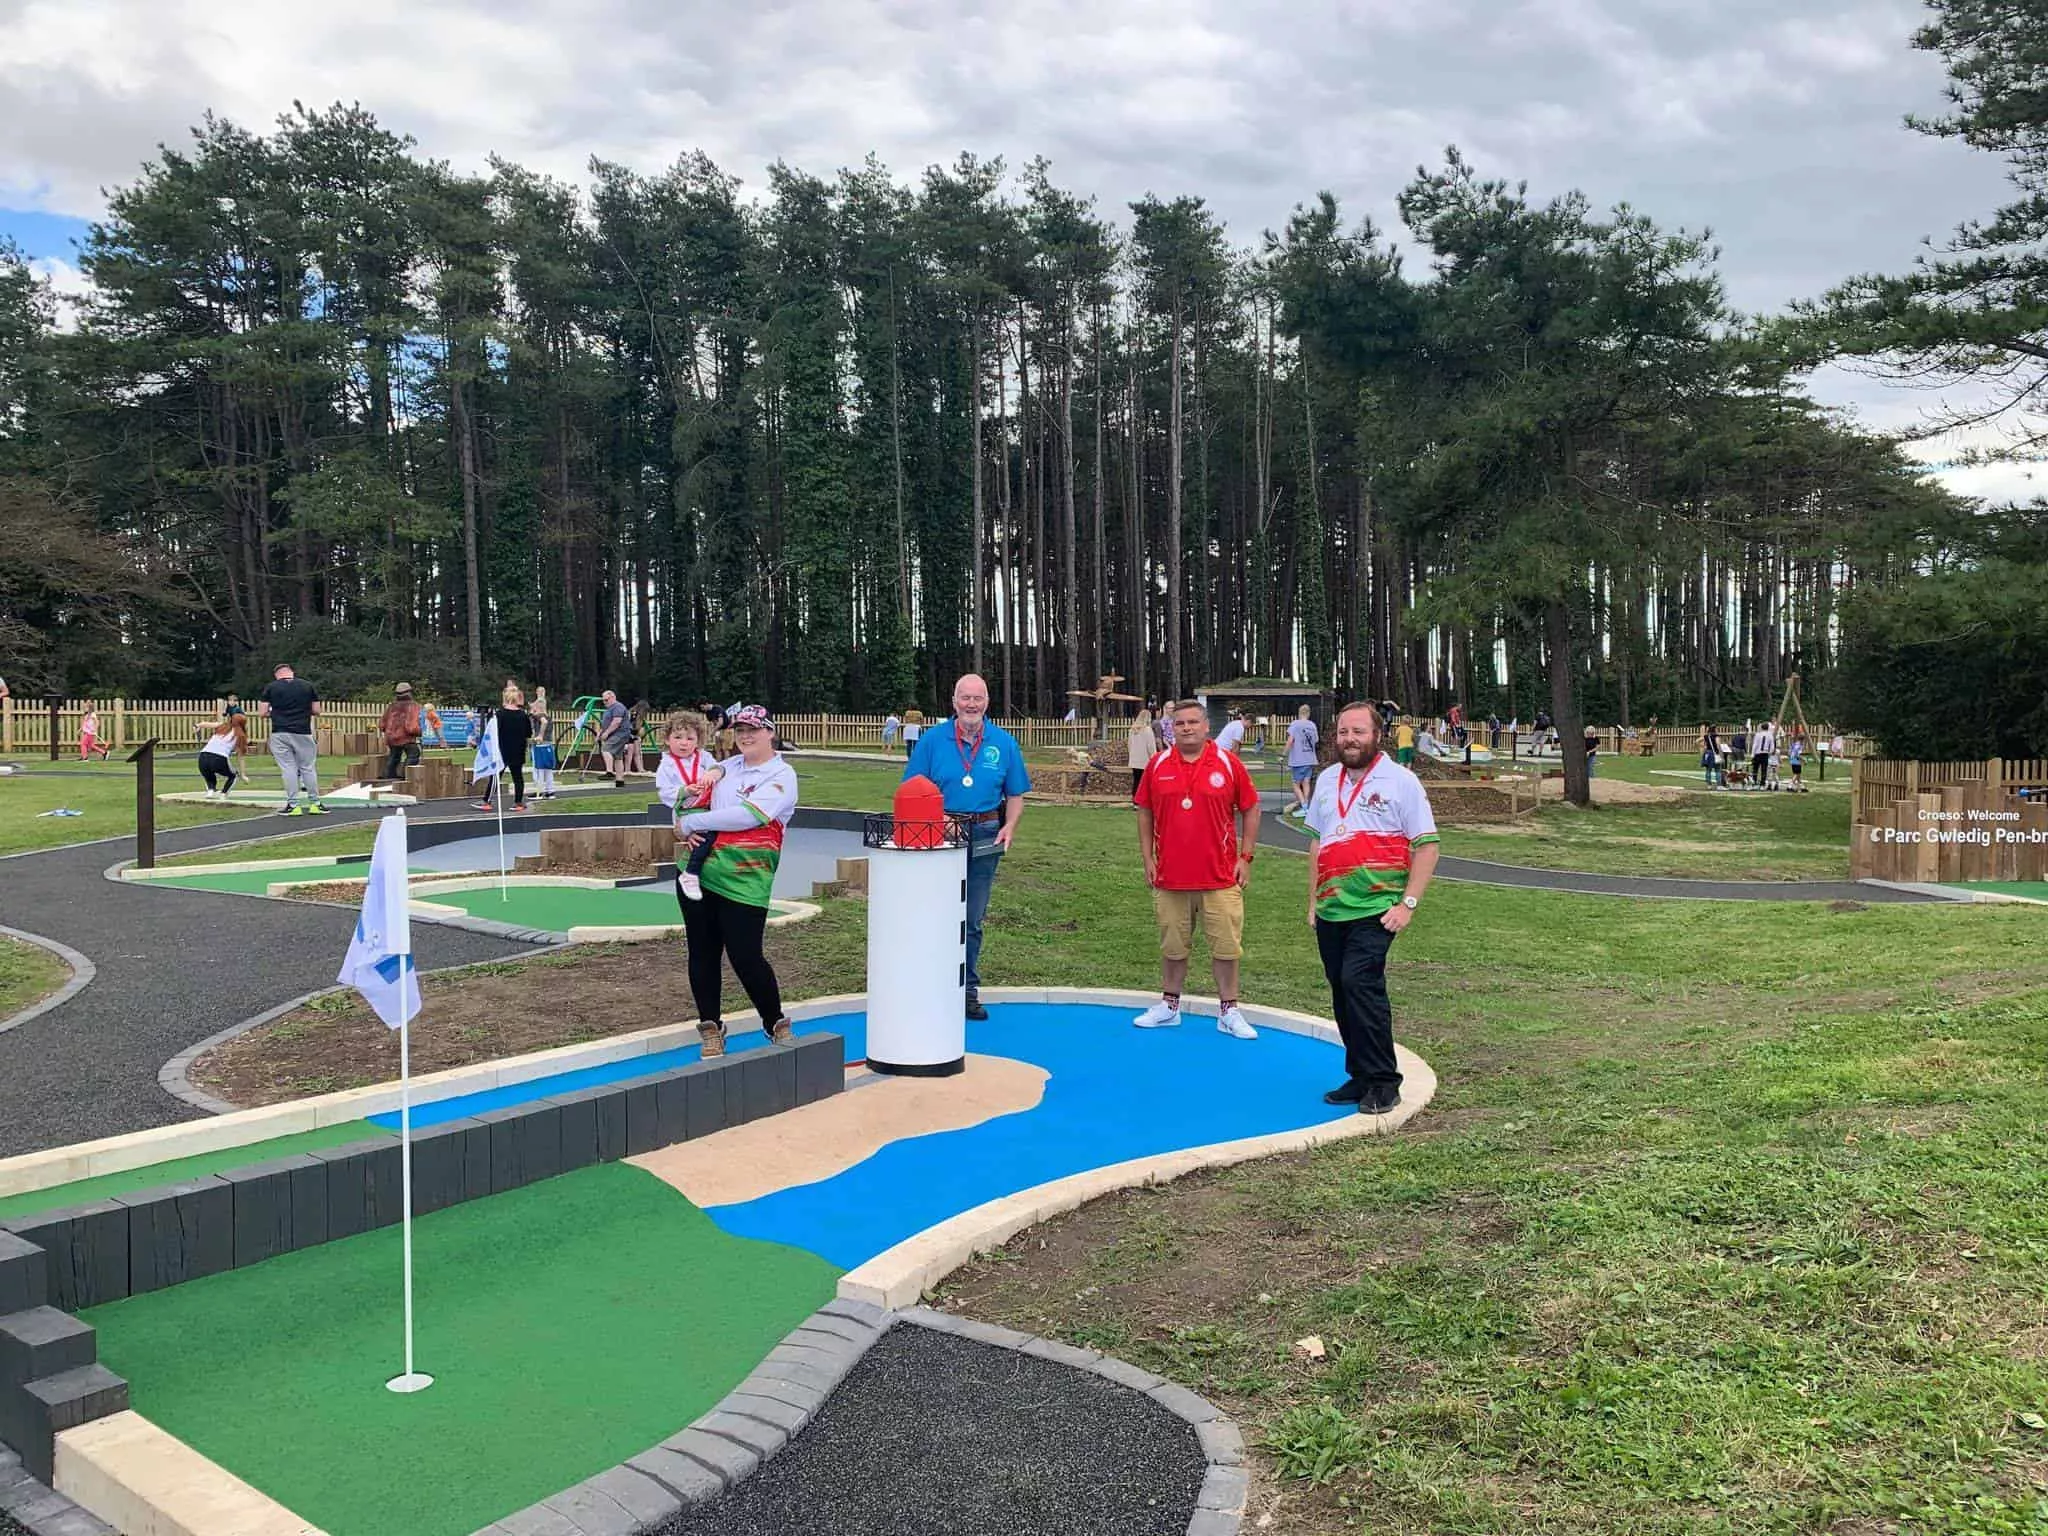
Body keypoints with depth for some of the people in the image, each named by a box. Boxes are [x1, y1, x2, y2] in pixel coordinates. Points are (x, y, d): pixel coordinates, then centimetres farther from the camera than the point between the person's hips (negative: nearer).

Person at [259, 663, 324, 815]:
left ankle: (292, 805, 1)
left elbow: (262, 713, 0)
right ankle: (315, 803, 12)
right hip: (303, 733, 1)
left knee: (288, 768, 2)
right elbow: (316, 711, 8)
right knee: (308, 768, 9)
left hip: (280, 733, -1)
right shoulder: (308, 686, 6)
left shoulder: (270, 688, 3)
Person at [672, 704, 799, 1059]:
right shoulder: (725, 768, 14)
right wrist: (688, 830, -3)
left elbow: (747, 815, -19)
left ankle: (776, 1025, 16)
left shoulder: (782, 776, -6)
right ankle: (710, 1026, 24)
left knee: (745, 957, -5)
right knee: (702, 953, 9)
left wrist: (691, 822, -13)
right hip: (699, 873, 6)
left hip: (744, 881, -6)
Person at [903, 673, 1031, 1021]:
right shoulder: (932, 741, -1)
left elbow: (1015, 796, 10)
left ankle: (967, 989, 22)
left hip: (984, 839, 2)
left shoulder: (1004, 744, 5)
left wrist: (1009, 828, -7)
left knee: (972, 920, 11)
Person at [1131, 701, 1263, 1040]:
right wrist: (1148, 858, 5)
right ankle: (1169, 1005, 25)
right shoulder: (1158, 765, 3)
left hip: (1220, 878, -1)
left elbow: (1250, 810, 3)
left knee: (1226, 945, 3)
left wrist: (1245, 857, -1)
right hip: (1170, 877, 1)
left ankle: (1229, 1012, 14)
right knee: (1172, 946, 11)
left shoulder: (1228, 764, -2)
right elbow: (1144, 812, 10)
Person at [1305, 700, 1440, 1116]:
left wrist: (1408, 903, -13)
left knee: (1360, 982, -18)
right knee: (1343, 992, 9)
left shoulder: (1401, 781, -3)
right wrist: (1313, 901, 17)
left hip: (1376, 910, -6)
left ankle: (1383, 1082, -9)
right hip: (1331, 911, 6)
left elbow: (1426, 847, -5)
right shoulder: (1327, 780, 14)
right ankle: (1361, 1077, 21)